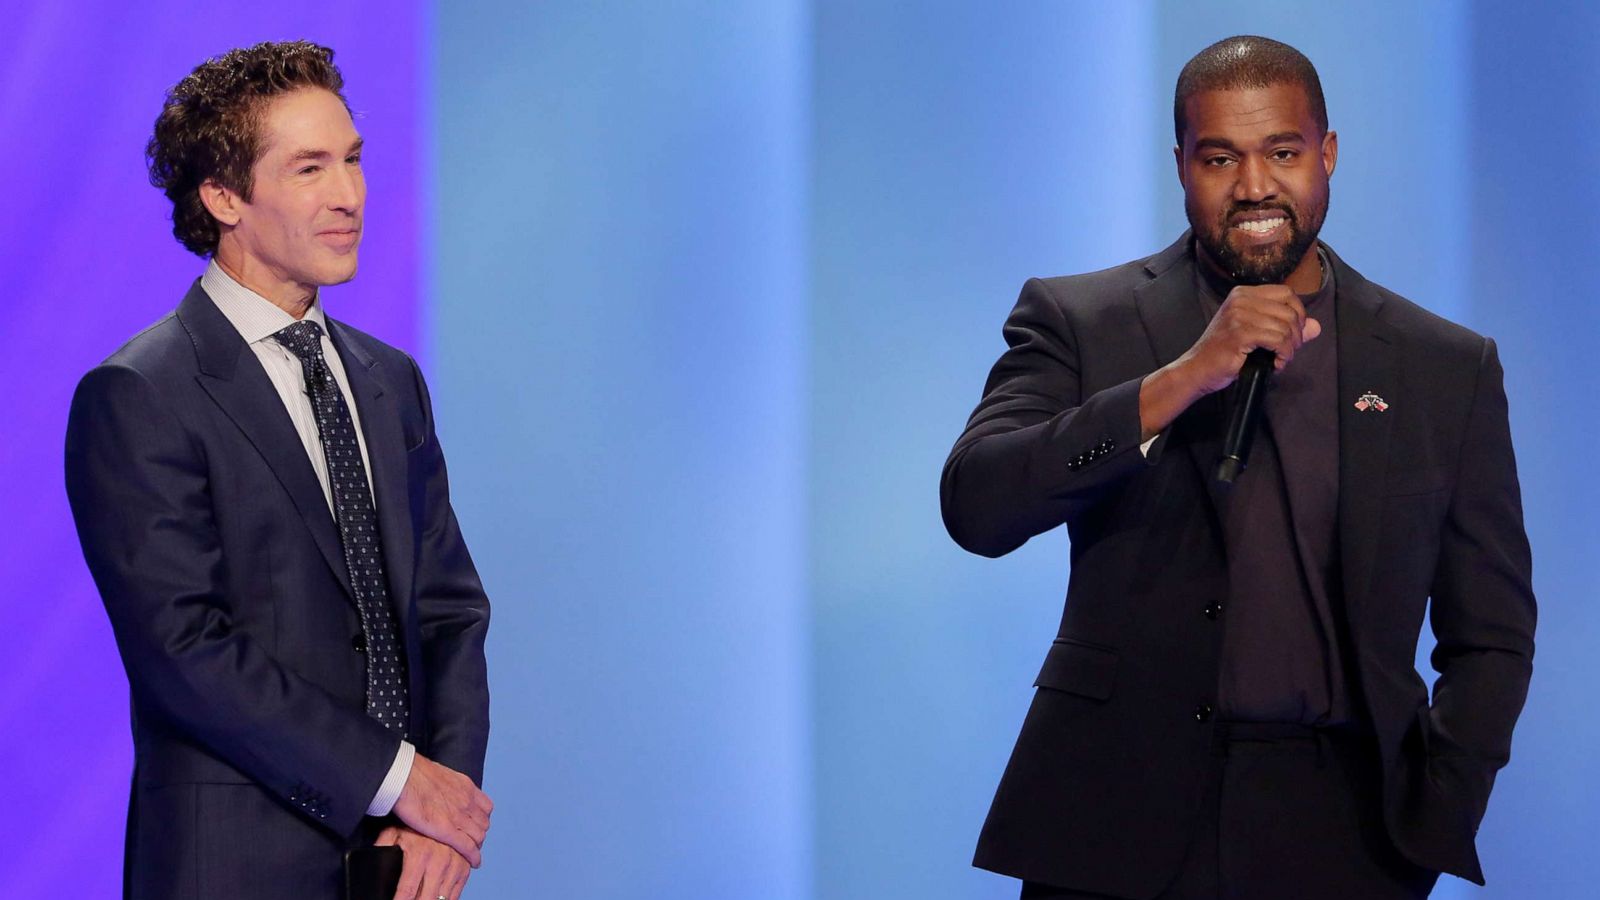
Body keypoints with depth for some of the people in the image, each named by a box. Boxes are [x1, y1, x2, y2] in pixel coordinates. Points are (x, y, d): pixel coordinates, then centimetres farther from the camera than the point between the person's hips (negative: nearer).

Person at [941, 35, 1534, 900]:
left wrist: (1427, 824, -2)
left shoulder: (1449, 368, 8)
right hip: (1115, 828, -1)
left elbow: (1491, 635, 12)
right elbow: (976, 508, -11)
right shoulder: (1077, 322, 4)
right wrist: (1183, 378, -18)